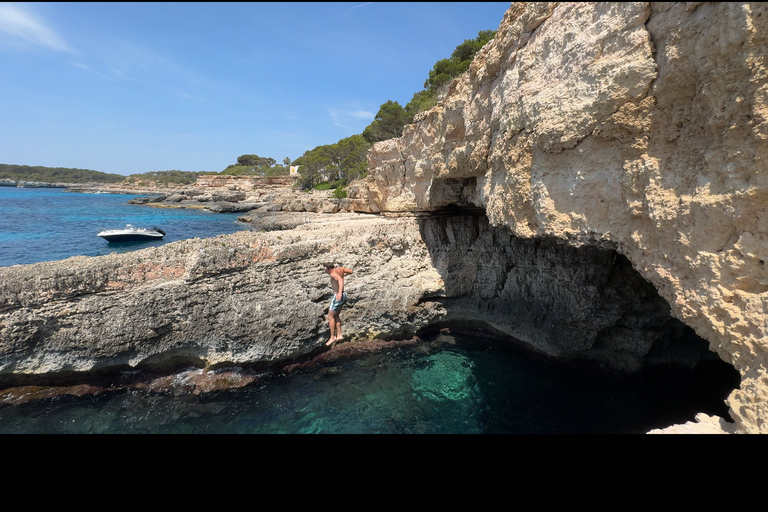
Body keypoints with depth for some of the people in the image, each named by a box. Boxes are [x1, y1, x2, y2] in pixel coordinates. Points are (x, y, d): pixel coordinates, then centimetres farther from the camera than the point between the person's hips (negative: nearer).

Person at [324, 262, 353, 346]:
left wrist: (340, 292, -48)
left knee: (330, 317, 3)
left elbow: (340, 280, -36)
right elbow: (351, 271, 19)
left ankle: (333, 337, 8)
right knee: (336, 316, 20)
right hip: (343, 295, 9)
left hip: (338, 297, -9)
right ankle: (339, 335, 23)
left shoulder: (333, 273, -17)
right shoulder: (340, 269, 6)